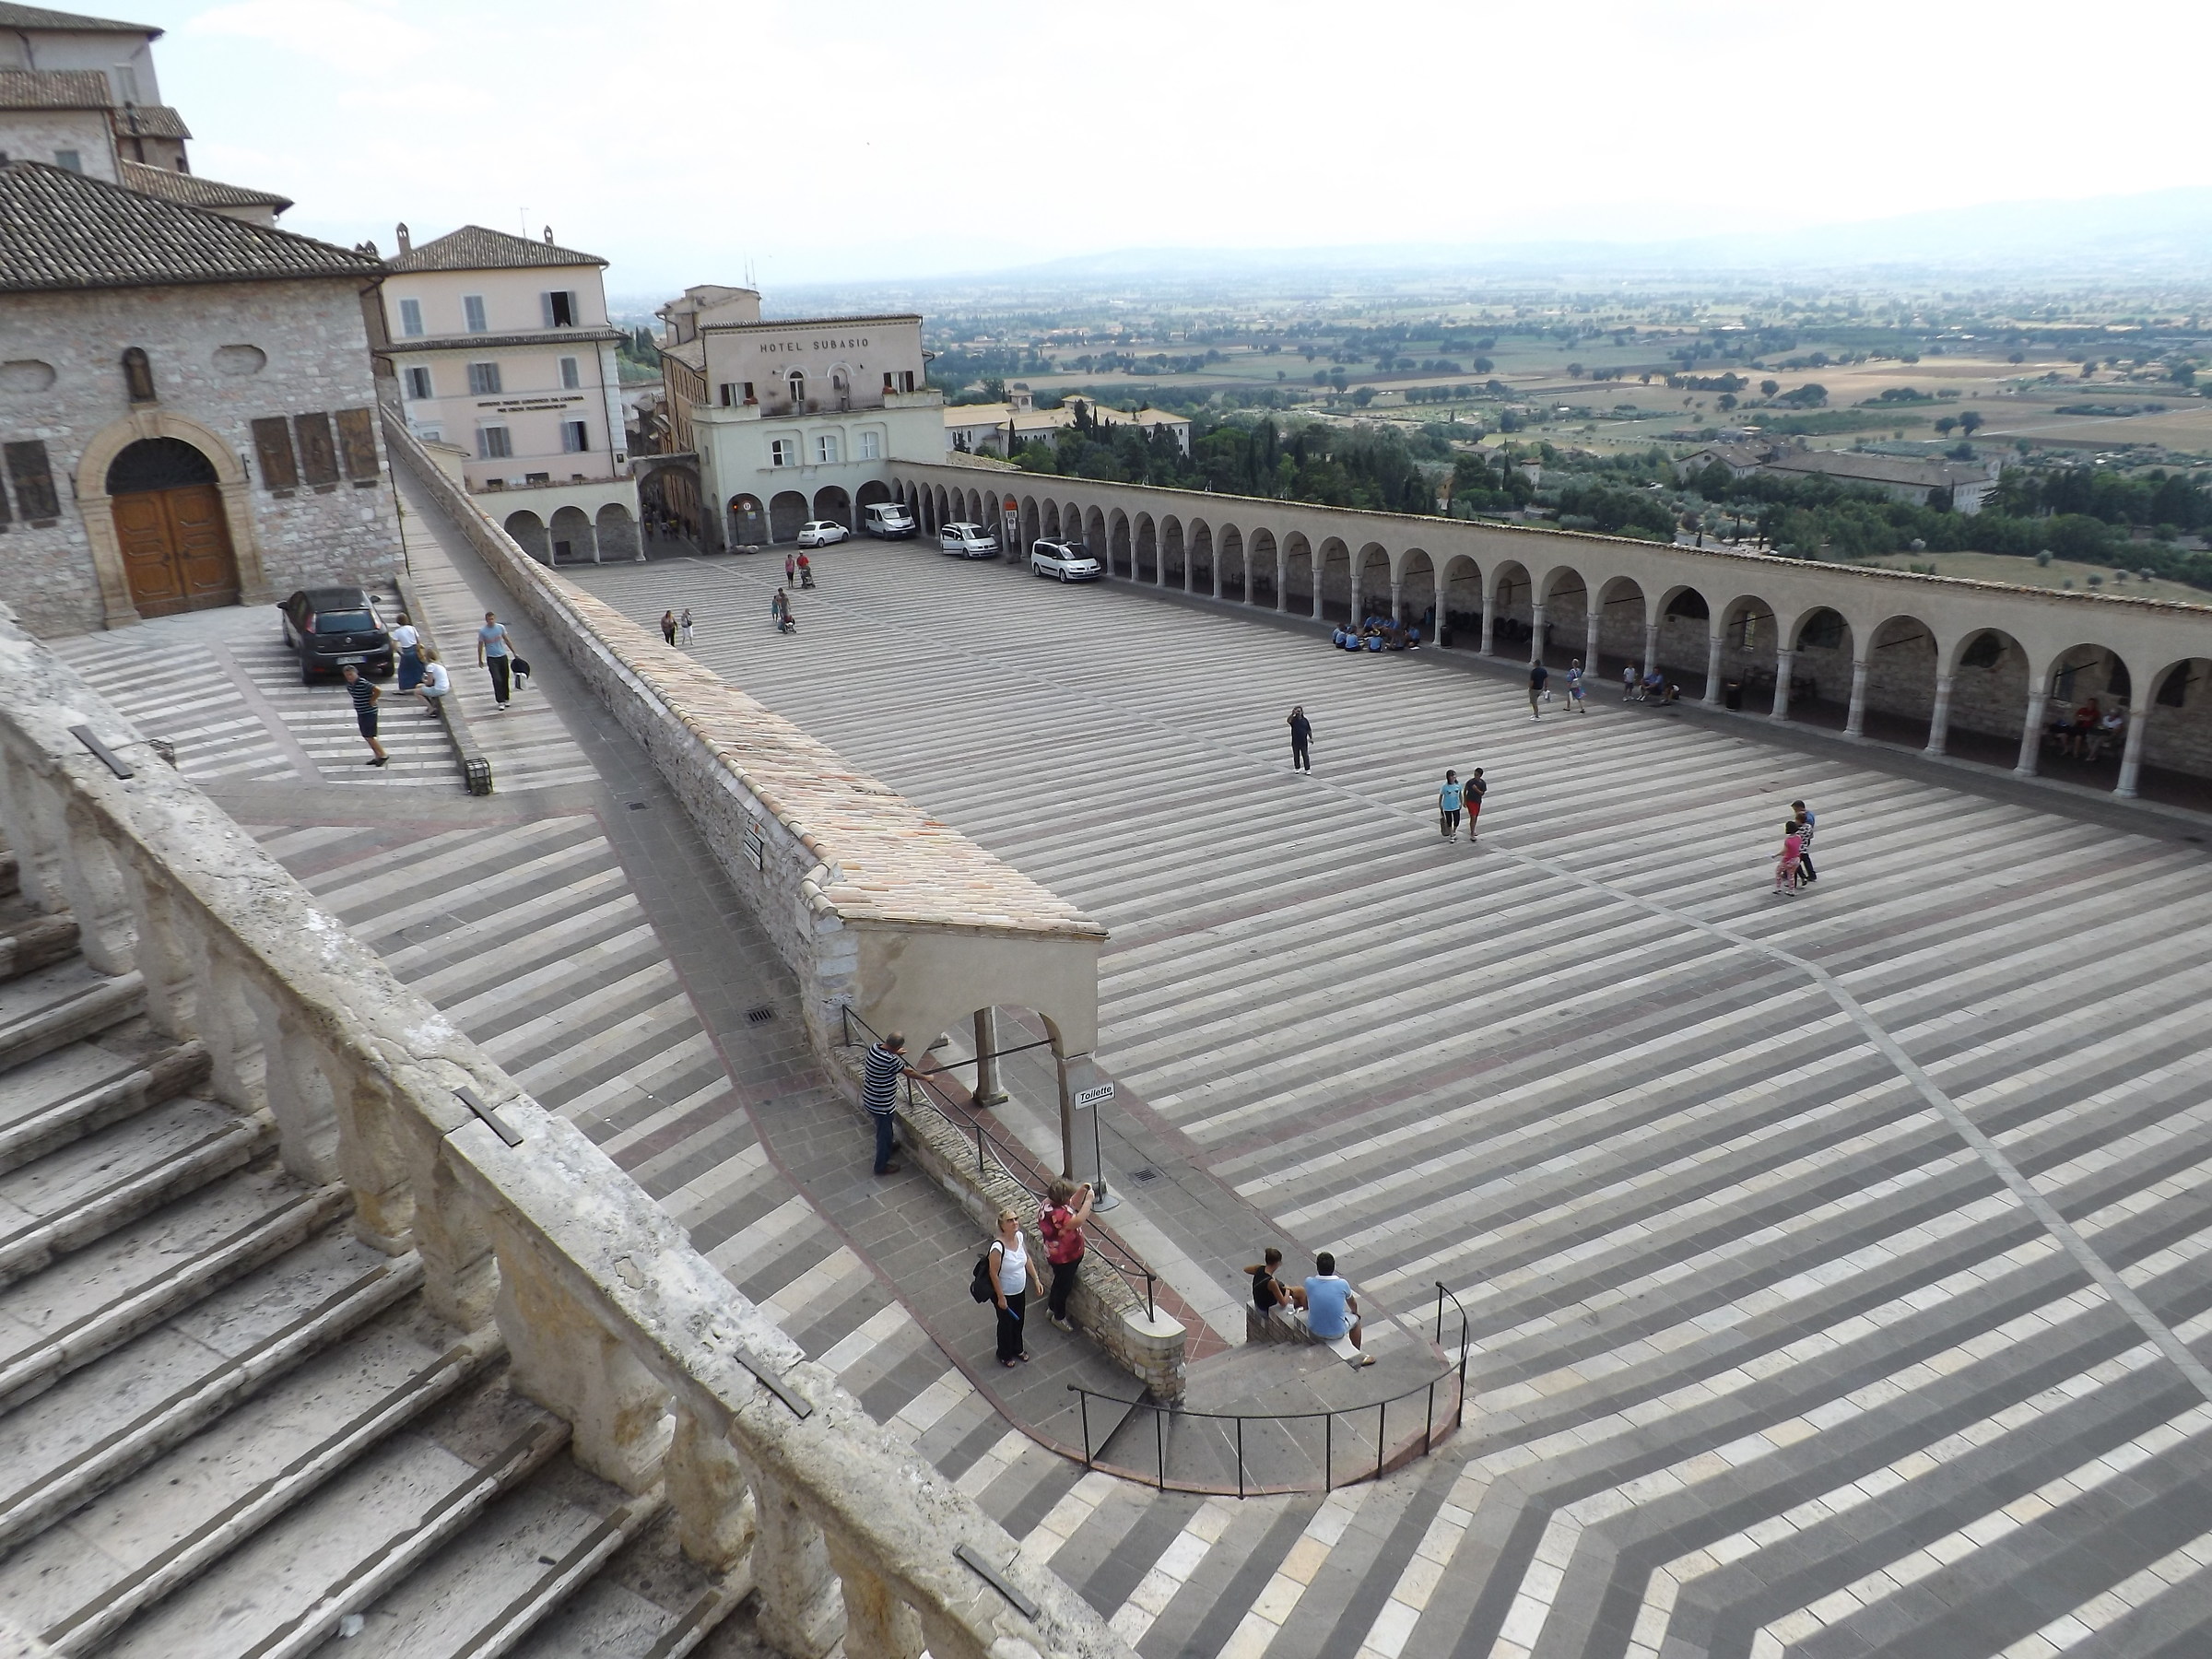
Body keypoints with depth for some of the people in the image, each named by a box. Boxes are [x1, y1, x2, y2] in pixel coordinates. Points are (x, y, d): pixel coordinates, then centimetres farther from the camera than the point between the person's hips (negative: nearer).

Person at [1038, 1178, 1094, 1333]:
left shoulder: (1050, 1203, -9)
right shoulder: (1056, 1214, -40)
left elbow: (1074, 1204, 6)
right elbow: (1078, 1221, -53)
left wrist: (1082, 1191, -12)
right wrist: (1088, 1199, -45)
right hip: (1064, 1258, -9)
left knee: (1060, 1282, 30)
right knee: (1064, 1285, 15)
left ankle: (1052, 1308, 53)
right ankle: (1059, 1317, 38)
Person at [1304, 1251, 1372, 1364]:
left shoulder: (1309, 1283, -12)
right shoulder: (1342, 1284, -14)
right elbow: (1353, 1304, 9)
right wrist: (1355, 1313, 31)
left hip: (1314, 1330, 2)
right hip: (1337, 1333, -2)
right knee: (1355, 1319, 28)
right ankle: (1358, 1356, 43)